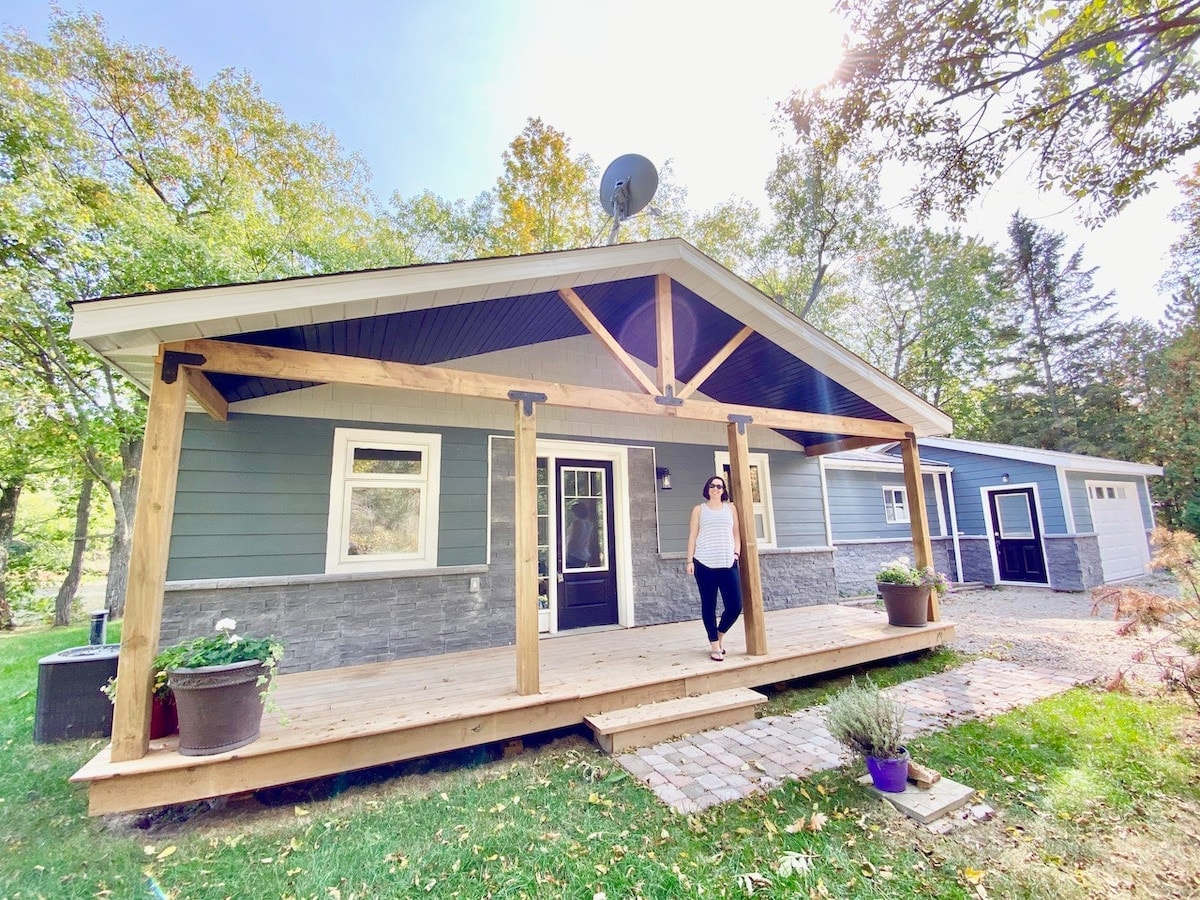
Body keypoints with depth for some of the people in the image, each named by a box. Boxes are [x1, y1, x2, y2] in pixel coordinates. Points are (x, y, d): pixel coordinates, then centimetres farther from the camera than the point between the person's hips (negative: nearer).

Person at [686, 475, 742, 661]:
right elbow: (692, 536, 6)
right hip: (704, 564, -1)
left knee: (735, 606, -3)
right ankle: (714, 644, 17)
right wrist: (690, 560, -1)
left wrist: (737, 553, 2)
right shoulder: (699, 510, 9)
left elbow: (736, 534, 16)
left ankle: (720, 634, 25)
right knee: (708, 605, 3)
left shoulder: (730, 508, 14)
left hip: (728, 564, 2)